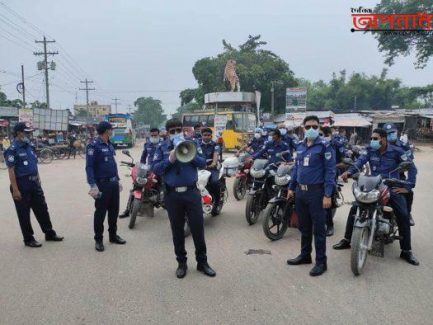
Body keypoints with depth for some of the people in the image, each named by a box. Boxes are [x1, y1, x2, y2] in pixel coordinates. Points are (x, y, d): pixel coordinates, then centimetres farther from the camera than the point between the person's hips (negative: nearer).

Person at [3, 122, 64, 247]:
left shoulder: (29, 146, 11)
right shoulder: (13, 149, -12)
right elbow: (11, 171, -16)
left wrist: (38, 179, 16)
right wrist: (15, 190, -19)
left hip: (34, 183, 7)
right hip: (21, 184, -7)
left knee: (42, 209, 13)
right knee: (24, 213, 5)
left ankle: (49, 234, 25)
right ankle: (28, 239, 17)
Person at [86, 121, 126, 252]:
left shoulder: (110, 145, 13)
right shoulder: (94, 145, -13)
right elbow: (89, 167, -17)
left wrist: (118, 180, 20)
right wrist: (93, 186, -25)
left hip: (113, 183, 8)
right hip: (102, 184, -8)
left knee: (114, 210, 14)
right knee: (100, 212, 1)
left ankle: (113, 235, 28)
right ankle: (98, 239, 13)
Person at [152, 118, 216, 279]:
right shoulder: (162, 147, 4)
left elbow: (203, 163, -3)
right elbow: (155, 169, -4)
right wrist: (169, 159, -18)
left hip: (192, 192, 0)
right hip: (172, 194, 0)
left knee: (198, 228, 5)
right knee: (177, 231, 10)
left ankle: (202, 262, 21)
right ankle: (181, 262, 26)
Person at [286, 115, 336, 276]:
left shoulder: (324, 146, -8)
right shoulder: (300, 146, 11)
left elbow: (330, 171, -12)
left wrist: (327, 195, -18)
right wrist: (291, 187, 15)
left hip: (316, 191, -6)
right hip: (300, 191, 6)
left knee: (318, 229, 1)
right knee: (304, 226, 16)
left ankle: (321, 262, 12)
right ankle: (305, 255, 31)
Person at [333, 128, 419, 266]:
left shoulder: (396, 151, -5)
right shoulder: (370, 150, 2)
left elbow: (412, 168, -2)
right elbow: (360, 161, -17)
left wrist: (407, 187, -9)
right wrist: (349, 171, -37)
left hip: (393, 188, -2)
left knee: (403, 216, -13)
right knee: (354, 209, -6)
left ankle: (406, 251, 3)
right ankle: (347, 240, 8)